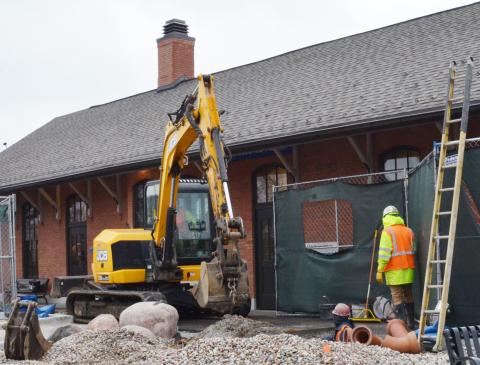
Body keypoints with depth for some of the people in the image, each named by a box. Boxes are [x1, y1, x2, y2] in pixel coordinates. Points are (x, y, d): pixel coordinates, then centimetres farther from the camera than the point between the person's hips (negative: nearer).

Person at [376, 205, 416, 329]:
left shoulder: (387, 232, -6)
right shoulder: (409, 231, 12)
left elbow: (384, 253, -12)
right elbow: (413, 250, 14)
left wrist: (380, 270, -10)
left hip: (394, 270, -6)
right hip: (409, 268, 6)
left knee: (397, 296, -5)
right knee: (408, 295, 14)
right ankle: (411, 323, 19)